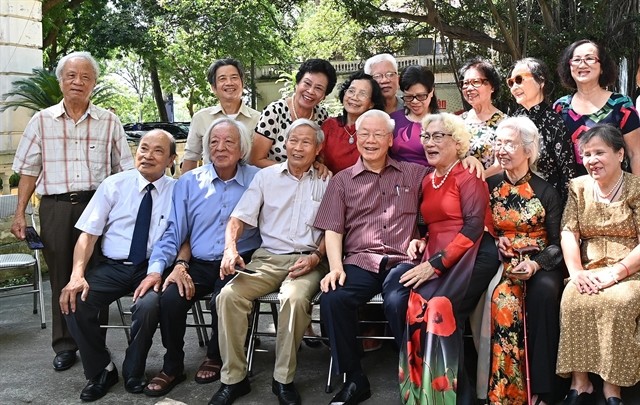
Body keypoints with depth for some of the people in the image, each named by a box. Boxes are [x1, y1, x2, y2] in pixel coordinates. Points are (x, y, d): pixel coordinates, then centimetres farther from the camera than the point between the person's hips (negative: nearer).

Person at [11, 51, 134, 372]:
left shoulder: (108, 122, 7)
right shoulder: (42, 121, 8)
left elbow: (125, 171, 8)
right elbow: (28, 171, 9)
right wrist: (20, 213, 3)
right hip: (56, 207, 1)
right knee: (61, 277, 6)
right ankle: (64, 346, 17)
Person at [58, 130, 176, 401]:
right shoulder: (113, 185, 4)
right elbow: (88, 234, 1)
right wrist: (77, 274, -16)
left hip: (152, 269, -1)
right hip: (111, 267, 2)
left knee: (148, 306, -33)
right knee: (73, 302, -24)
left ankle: (133, 374, -4)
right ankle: (101, 371, 1)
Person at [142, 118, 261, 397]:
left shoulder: (257, 180, 2)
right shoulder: (189, 182, 10)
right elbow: (175, 232, 7)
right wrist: (156, 269, -6)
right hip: (198, 264, 3)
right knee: (169, 299, -23)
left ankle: (215, 358, 2)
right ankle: (172, 366, 2)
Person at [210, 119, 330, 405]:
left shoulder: (326, 182, 9)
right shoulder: (266, 176, 13)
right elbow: (238, 218, 7)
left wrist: (316, 257, -11)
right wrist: (230, 249, -11)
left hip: (308, 260, -2)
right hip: (268, 257, 2)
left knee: (294, 298, -35)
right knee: (229, 295, -25)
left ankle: (284, 380, -17)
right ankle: (233, 378, -12)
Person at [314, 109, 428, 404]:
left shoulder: (414, 173, 16)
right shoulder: (342, 180, 16)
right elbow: (333, 229, 7)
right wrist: (336, 267, -7)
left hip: (402, 260, -1)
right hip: (360, 261, 2)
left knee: (397, 302, -35)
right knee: (332, 299, -29)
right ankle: (354, 380, -11)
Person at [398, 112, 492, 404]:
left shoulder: (468, 178, -3)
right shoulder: (427, 182, 19)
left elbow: (473, 229, -13)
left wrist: (435, 265, -18)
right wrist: (420, 242, 4)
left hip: (465, 257, -6)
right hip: (433, 257, 6)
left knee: (438, 305, -31)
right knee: (416, 303, -23)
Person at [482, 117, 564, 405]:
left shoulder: (545, 191, 4)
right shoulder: (489, 187, 9)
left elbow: (558, 242, 1)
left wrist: (536, 264, -18)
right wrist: (494, 244, -9)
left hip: (540, 265, -1)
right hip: (502, 262, 1)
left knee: (544, 292, -35)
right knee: (503, 300, -33)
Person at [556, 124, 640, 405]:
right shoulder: (578, 187, 10)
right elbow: (568, 232, 0)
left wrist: (615, 272, -21)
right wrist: (576, 271, -17)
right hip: (589, 271, 3)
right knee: (572, 299, -28)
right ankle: (580, 382, -19)